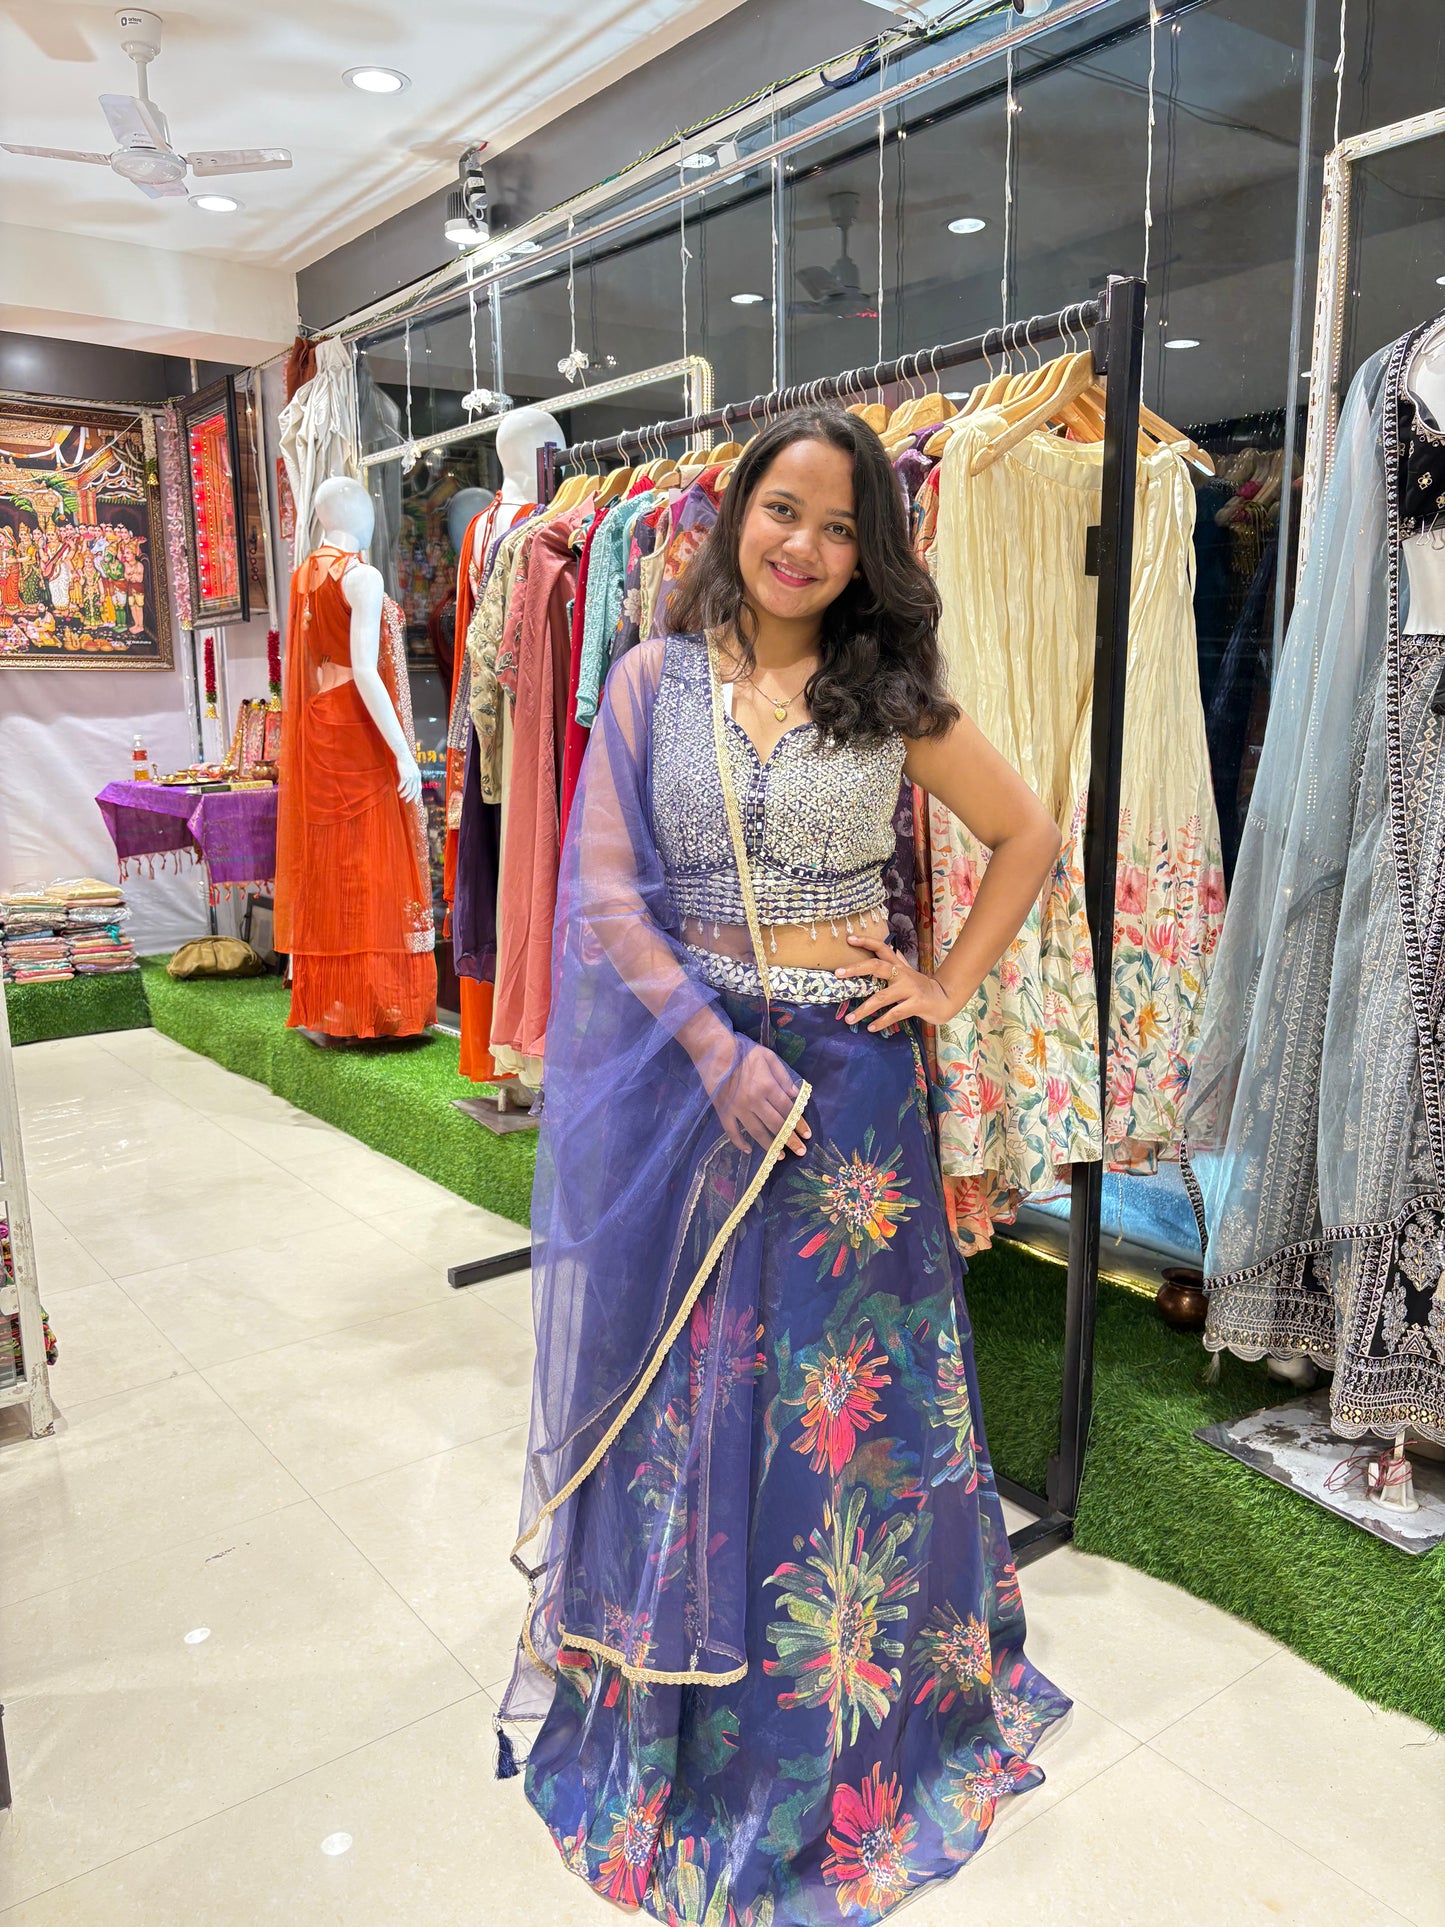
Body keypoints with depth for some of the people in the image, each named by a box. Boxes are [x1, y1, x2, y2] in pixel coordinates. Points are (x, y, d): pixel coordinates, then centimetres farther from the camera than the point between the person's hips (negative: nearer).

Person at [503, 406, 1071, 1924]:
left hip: (847, 1071, 0)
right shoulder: (654, 681, 0)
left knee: (843, 1388, 11)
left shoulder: (892, 696, 1)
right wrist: (719, 1050, -15)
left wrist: (953, 981, 1)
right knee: (689, 1382, 12)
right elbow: (607, 891, -6)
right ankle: (681, 1688, 35)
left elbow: (1029, 834, 11)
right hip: (686, 1062, 0)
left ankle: (848, 1694, 35)